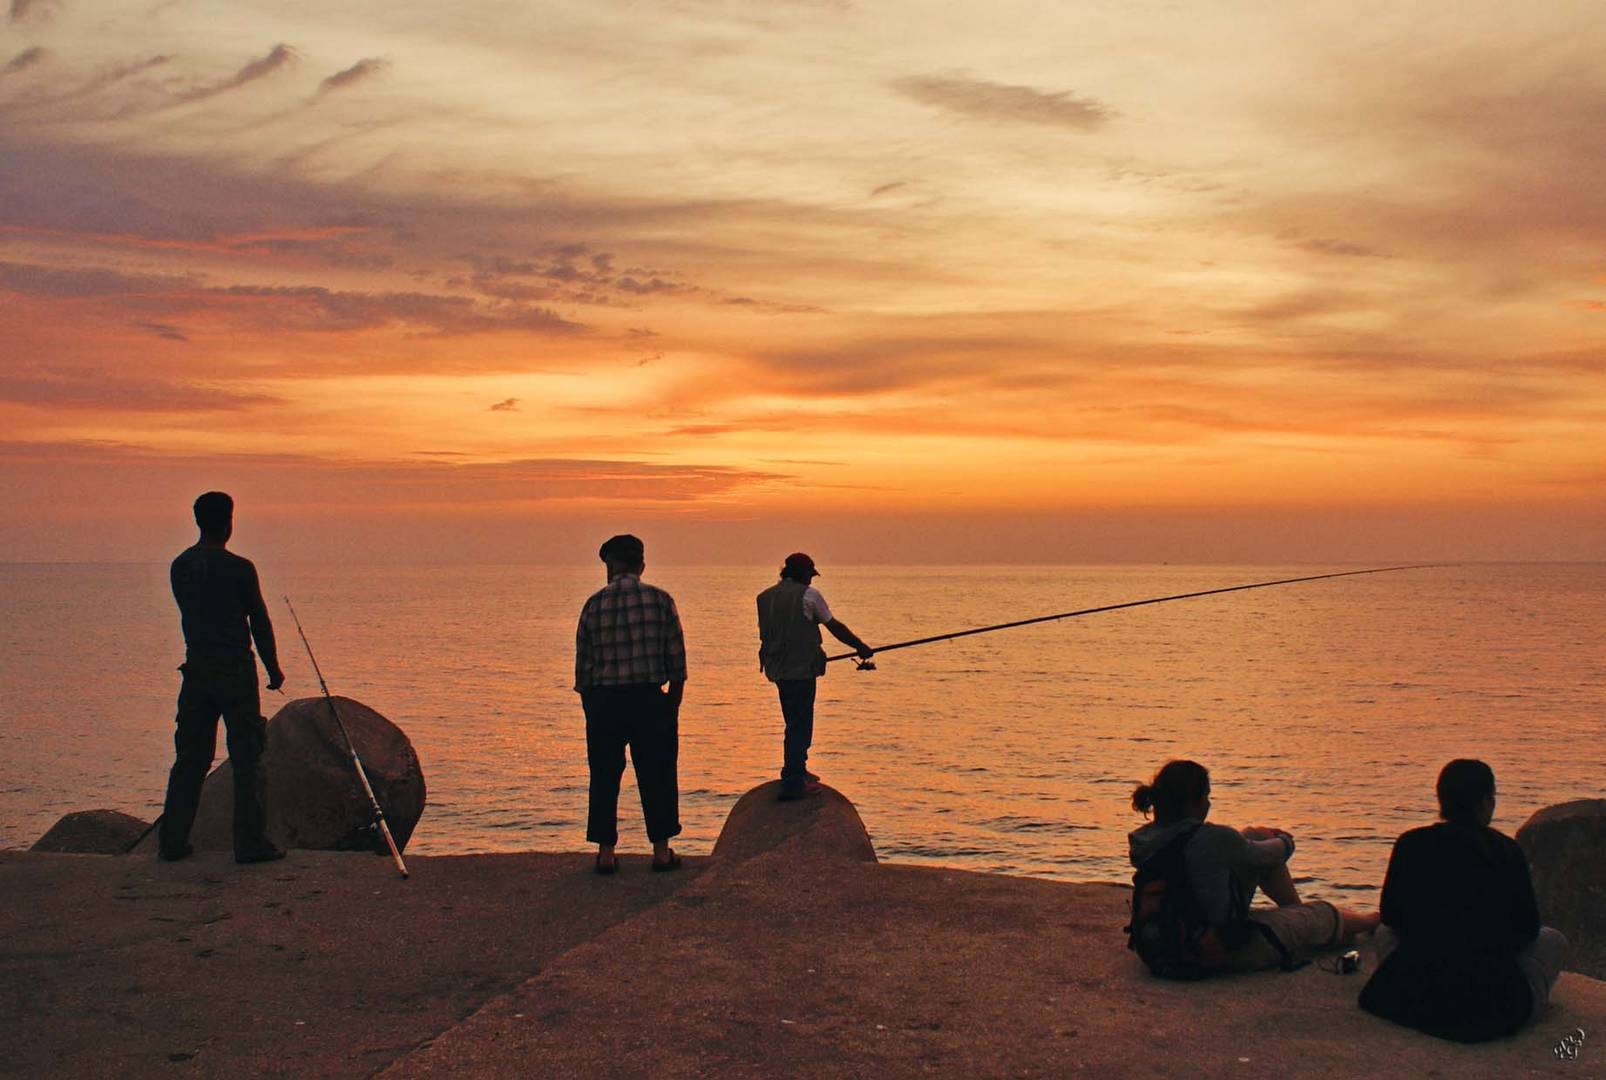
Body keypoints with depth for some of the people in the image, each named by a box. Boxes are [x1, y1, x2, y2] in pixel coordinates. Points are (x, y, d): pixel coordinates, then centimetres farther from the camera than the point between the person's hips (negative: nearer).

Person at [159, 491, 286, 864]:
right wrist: (273, 669, 6)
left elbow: (190, 614, 13)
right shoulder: (239, 568, -11)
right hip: (235, 669, -6)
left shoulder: (179, 567, 6)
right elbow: (259, 622, -5)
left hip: (196, 667, 6)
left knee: (190, 757, 12)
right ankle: (251, 842, -1)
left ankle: (172, 841, 15)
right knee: (246, 757, -1)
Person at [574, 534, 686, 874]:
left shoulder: (595, 603, 1)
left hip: (603, 698, 1)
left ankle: (605, 852, 11)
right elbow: (677, 659, -1)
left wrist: (590, 707, 14)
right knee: (656, 775, 9)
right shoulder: (660, 600, -1)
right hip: (649, 697, -1)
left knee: (604, 777, 10)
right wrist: (673, 705, 8)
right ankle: (661, 850, 12)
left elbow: (583, 662, 4)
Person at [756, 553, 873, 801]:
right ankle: (793, 783, -5)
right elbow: (835, 627, -1)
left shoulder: (765, 597, 10)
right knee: (799, 724, -3)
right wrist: (861, 648, 9)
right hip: (802, 669, -7)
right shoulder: (808, 595, -8)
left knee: (795, 722, 20)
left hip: (777, 669, 7)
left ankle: (798, 772, 30)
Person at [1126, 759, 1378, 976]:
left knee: (1259, 835, 17)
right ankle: (1372, 921, 51)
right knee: (1324, 914, 18)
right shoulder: (1211, 839, -28)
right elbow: (1272, 854, -8)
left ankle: (1298, 909, 40)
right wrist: (1285, 840, 17)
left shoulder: (1143, 838, -5)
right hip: (1226, 951, -7)